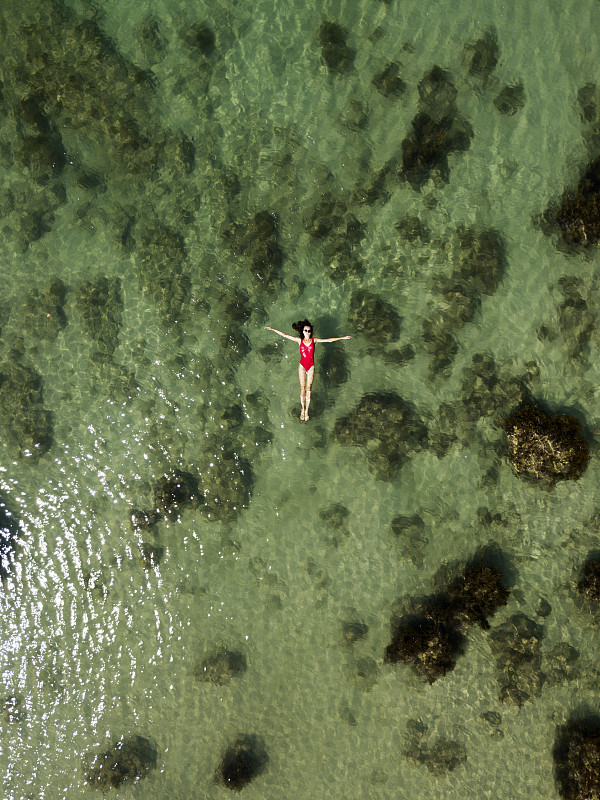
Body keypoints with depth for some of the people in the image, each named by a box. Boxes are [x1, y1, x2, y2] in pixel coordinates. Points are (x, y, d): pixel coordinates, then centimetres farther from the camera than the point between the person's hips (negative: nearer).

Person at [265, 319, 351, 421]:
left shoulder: (314, 340, 0)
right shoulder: (299, 340, 0)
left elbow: (329, 340, 0)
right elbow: (284, 335, 0)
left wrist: (343, 338, -1)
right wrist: (272, 329, -3)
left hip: (311, 366, 0)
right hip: (302, 366, 0)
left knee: (308, 389, 0)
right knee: (302, 388, 0)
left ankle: (306, 411, 5)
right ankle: (302, 409, 8)